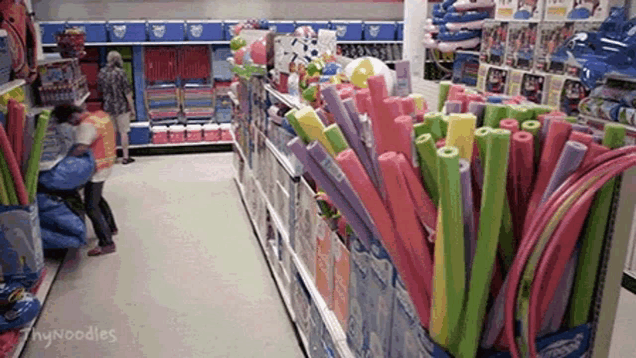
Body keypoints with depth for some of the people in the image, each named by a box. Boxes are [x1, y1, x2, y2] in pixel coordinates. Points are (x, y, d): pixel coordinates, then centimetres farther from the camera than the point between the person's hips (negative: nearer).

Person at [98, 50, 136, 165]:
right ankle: (126, 157, 10)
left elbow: (100, 89, 12)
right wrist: (132, 108, -8)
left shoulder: (102, 72, 1)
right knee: (123, 132, 4)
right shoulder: (120, 72, -14)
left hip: (108, 107, 5)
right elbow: (127, 92, -13)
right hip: (122, 106, -4)